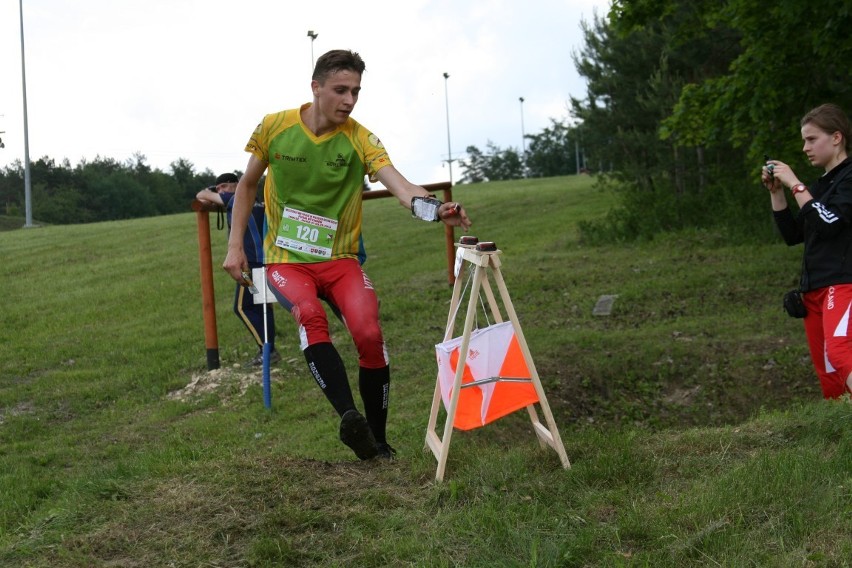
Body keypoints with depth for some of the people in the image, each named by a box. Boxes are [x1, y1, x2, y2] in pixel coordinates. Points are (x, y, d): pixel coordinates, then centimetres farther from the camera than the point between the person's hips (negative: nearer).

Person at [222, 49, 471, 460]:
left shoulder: (360, 139, -10)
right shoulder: (273, 128, -5)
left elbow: (398, 184, -27)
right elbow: (248, 184, 10)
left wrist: (433, 208, -48)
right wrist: (235, 246, 4)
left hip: (339, 260, 0)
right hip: (285, 260, 0)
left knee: (369, 333, -22)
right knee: (310, 315, -33)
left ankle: (377, 440, -4)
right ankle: (350, 417, -43)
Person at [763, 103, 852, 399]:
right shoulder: (820, 185, 18)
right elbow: (792, 235, 18)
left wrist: (795, 185, -11)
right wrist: (776, 193, 9)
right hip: (815, 288, 8)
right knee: (828, 375, 5)